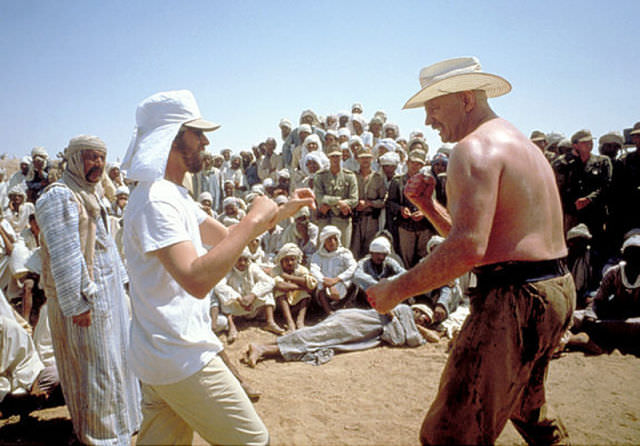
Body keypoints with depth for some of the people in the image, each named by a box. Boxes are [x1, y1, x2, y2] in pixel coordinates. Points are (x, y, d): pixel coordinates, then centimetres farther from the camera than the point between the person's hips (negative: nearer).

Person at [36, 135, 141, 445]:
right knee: (96, 364, 1)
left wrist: (121, 281, 20)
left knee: (114, 358, 19)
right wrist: (77, 303, -22)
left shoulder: (89, 195, 15)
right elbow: (64, 256, -21)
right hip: (83, 295, -10)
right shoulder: (60, 196, -16)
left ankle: (118, 417, 36)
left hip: (107, 291, 10)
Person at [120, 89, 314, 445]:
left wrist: (282, 211, 7)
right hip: (183, 360, -10)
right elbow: (196, 279, -33)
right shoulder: (155, 200, -21)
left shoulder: (175, 194, 13)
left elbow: (226, 236, 18)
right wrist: (253, 219, -25)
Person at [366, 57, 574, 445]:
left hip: (516, 296, -11)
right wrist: (428, 204, 10)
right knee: (526, 409, 32)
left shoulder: (474, 147, -14)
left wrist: (397, 289, -18)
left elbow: (468, 248, -26)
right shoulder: (520, 142, 19)